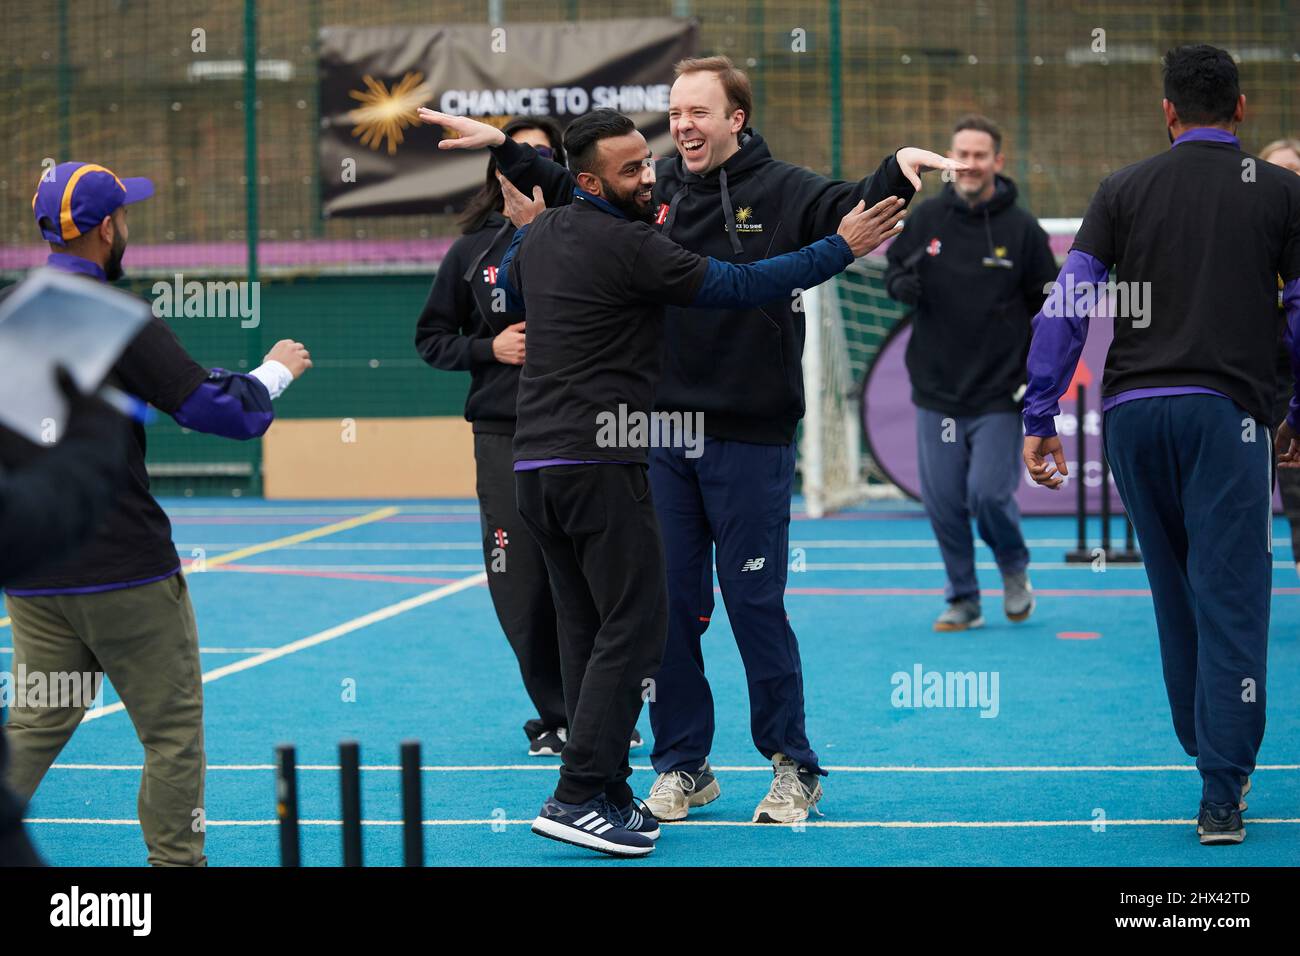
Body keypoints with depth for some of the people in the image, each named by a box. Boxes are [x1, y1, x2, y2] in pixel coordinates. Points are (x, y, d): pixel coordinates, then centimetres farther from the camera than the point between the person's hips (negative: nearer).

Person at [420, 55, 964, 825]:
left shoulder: (782, 192, -4)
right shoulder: (654, 193, 7)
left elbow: (850, 214, -20)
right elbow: (567, 191, 21)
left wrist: (896, 173, -39)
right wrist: (502, 146, 16)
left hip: (752, 441, -4)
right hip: (664, 436, 4)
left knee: (756, 604, 1)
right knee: (670, 603, 8)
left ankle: (794, 767, 15)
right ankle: (682, 766, 20)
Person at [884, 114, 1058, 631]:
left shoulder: (1021, 228, -3)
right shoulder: (925, 218, 2)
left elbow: (1049, 306, 3)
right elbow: (893, 271, 13)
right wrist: (902, 285, -11)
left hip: (998, 395, -3)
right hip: (936, 391, 3)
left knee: (989, 493, -10)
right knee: (943, 502, 3)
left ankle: (1015, 568, 20)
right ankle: (963, 599, 18)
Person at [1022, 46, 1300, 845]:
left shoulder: (1125, 189, 9)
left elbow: (1066, 305, 2)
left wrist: (1042, 419, 3)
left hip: (1133, 411, 3)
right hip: (1225, 411, -3)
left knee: (1177, 594, 17)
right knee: (1230, 600, -2)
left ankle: (1212, 753, 25)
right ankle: (1222, 795, -7)